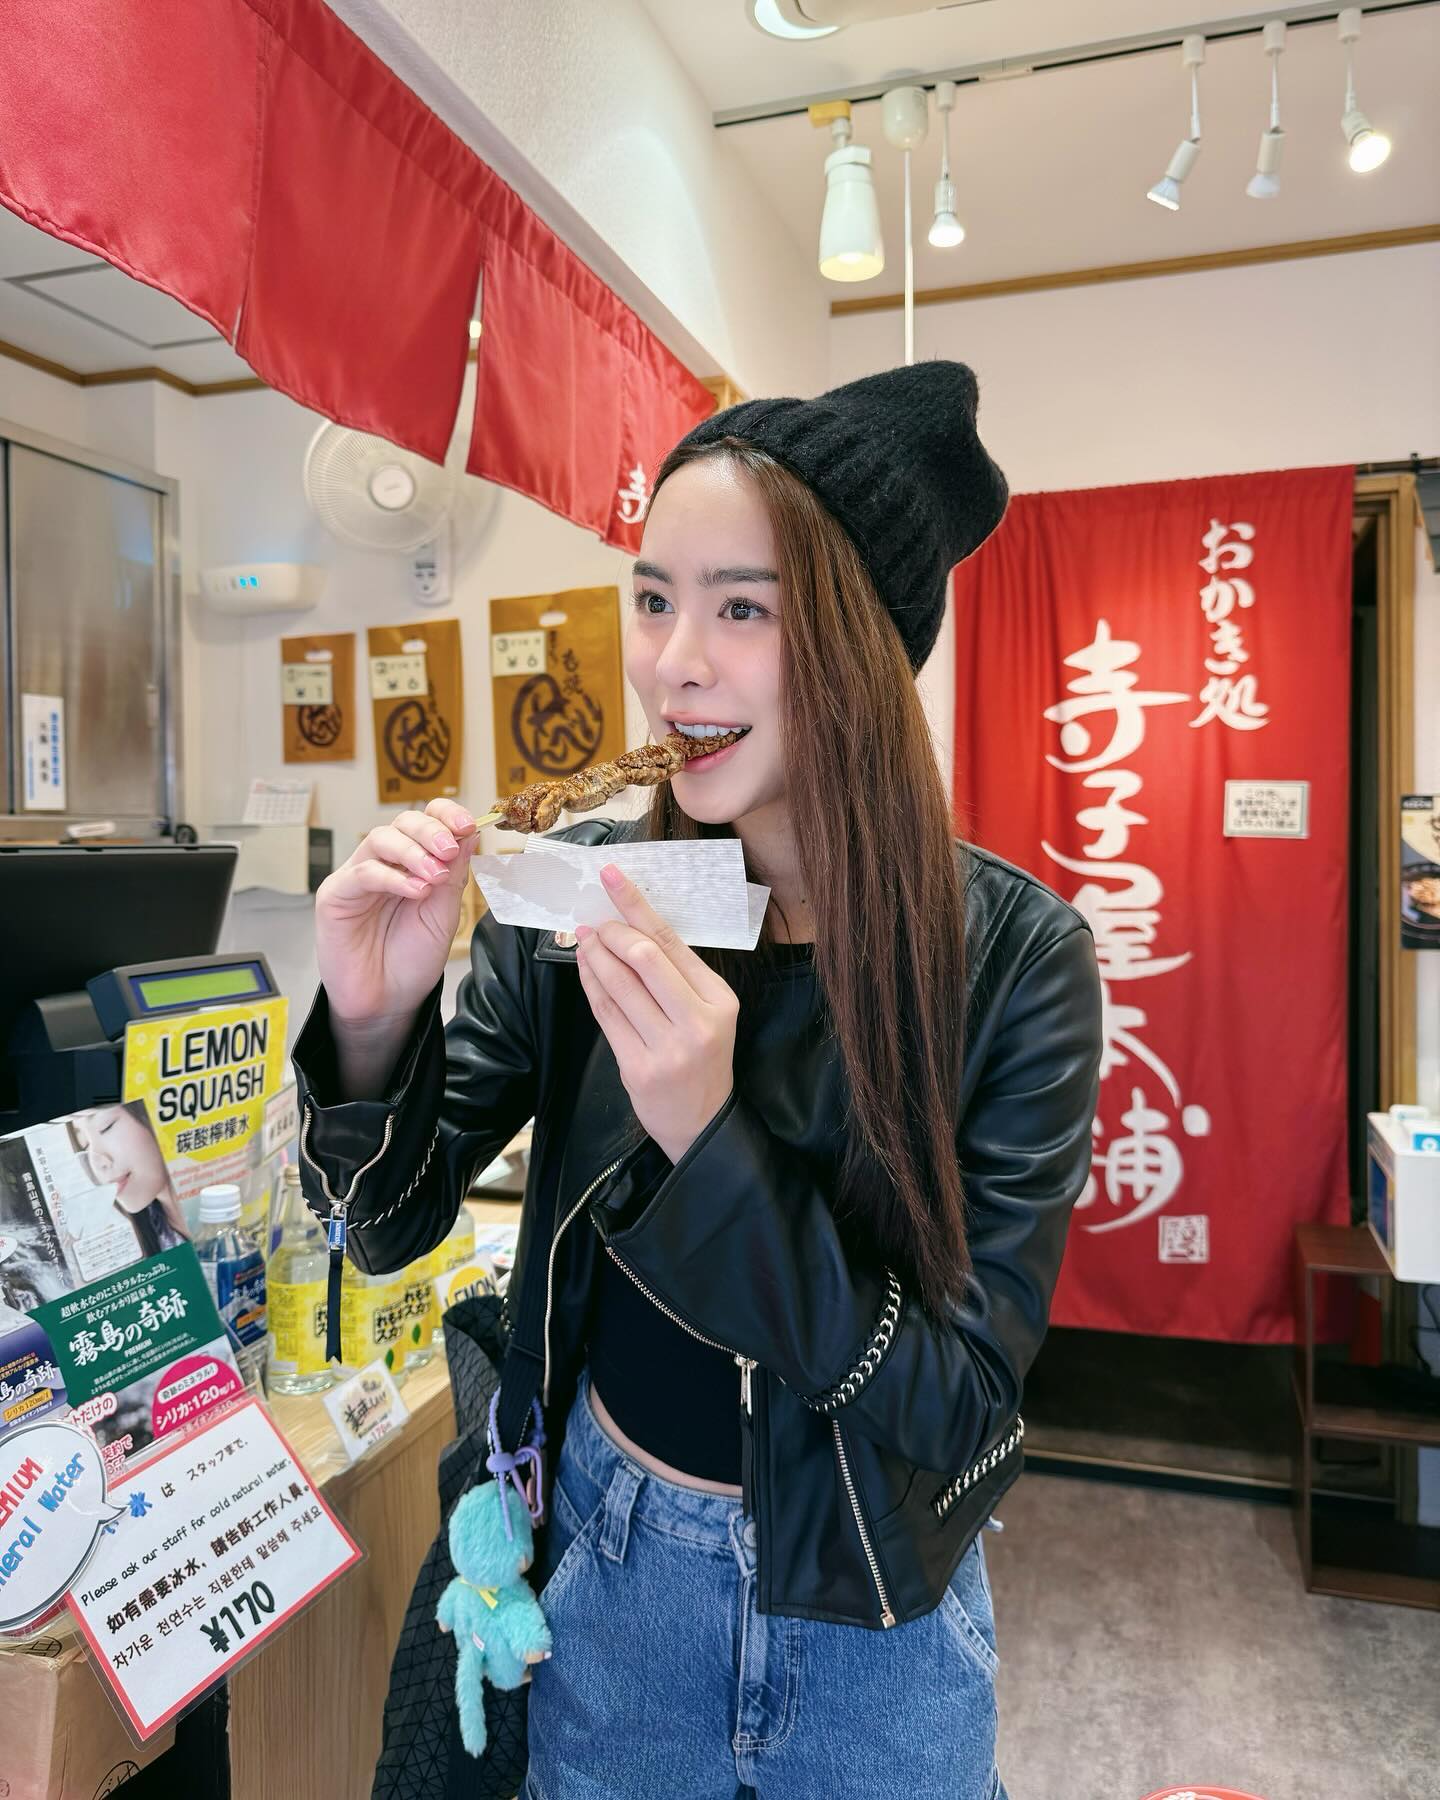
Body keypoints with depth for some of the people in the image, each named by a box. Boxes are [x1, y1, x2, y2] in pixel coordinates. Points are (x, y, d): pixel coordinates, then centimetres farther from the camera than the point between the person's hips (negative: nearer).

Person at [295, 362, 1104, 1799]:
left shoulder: (1012, 955, -22)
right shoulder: (583, 893, -15)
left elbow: (961, 1398, -20)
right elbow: (389, 1227, -8)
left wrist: (707, 1140, -34)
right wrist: (373, 1023, -28)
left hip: (867, 1625, -1)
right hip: (606, 1564, 2)